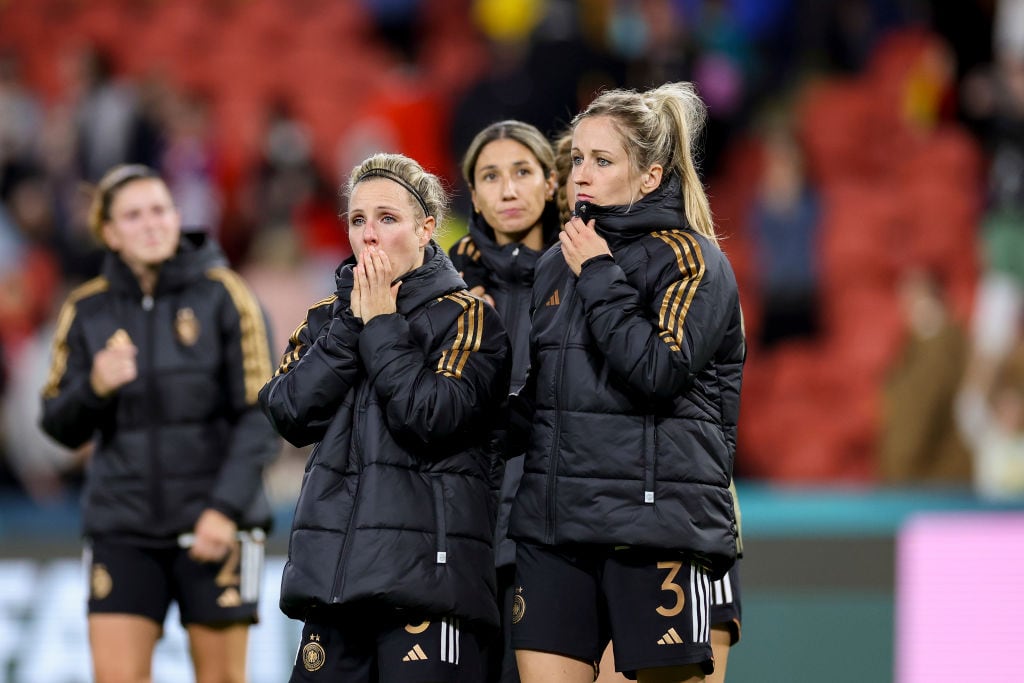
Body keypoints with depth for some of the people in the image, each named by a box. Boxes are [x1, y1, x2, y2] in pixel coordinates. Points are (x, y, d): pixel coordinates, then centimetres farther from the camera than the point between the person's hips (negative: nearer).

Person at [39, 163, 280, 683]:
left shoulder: (222, 295, -3)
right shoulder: (88, 311, 5)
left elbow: (260, 414, -6)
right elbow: (61, 427, 7)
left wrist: (225, 508, -15)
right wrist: (96, 386, -15)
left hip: (213, 523, -2)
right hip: (123, 527, 2)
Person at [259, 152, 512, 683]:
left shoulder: (466, 317, 1)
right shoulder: (326, 320, 17)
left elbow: (431, 416, -15)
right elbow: (290, 414, 1)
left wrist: (382, 325, -6)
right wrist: (352, 323, -2)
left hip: (426, 572, -5)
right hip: (331, 566, 5)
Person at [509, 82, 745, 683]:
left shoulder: (690, 260, -3)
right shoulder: (558, 264, 17)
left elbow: (660, 371, -18)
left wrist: (599, 278, -11)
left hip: (658, 522, -6)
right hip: (554, 521, 6)